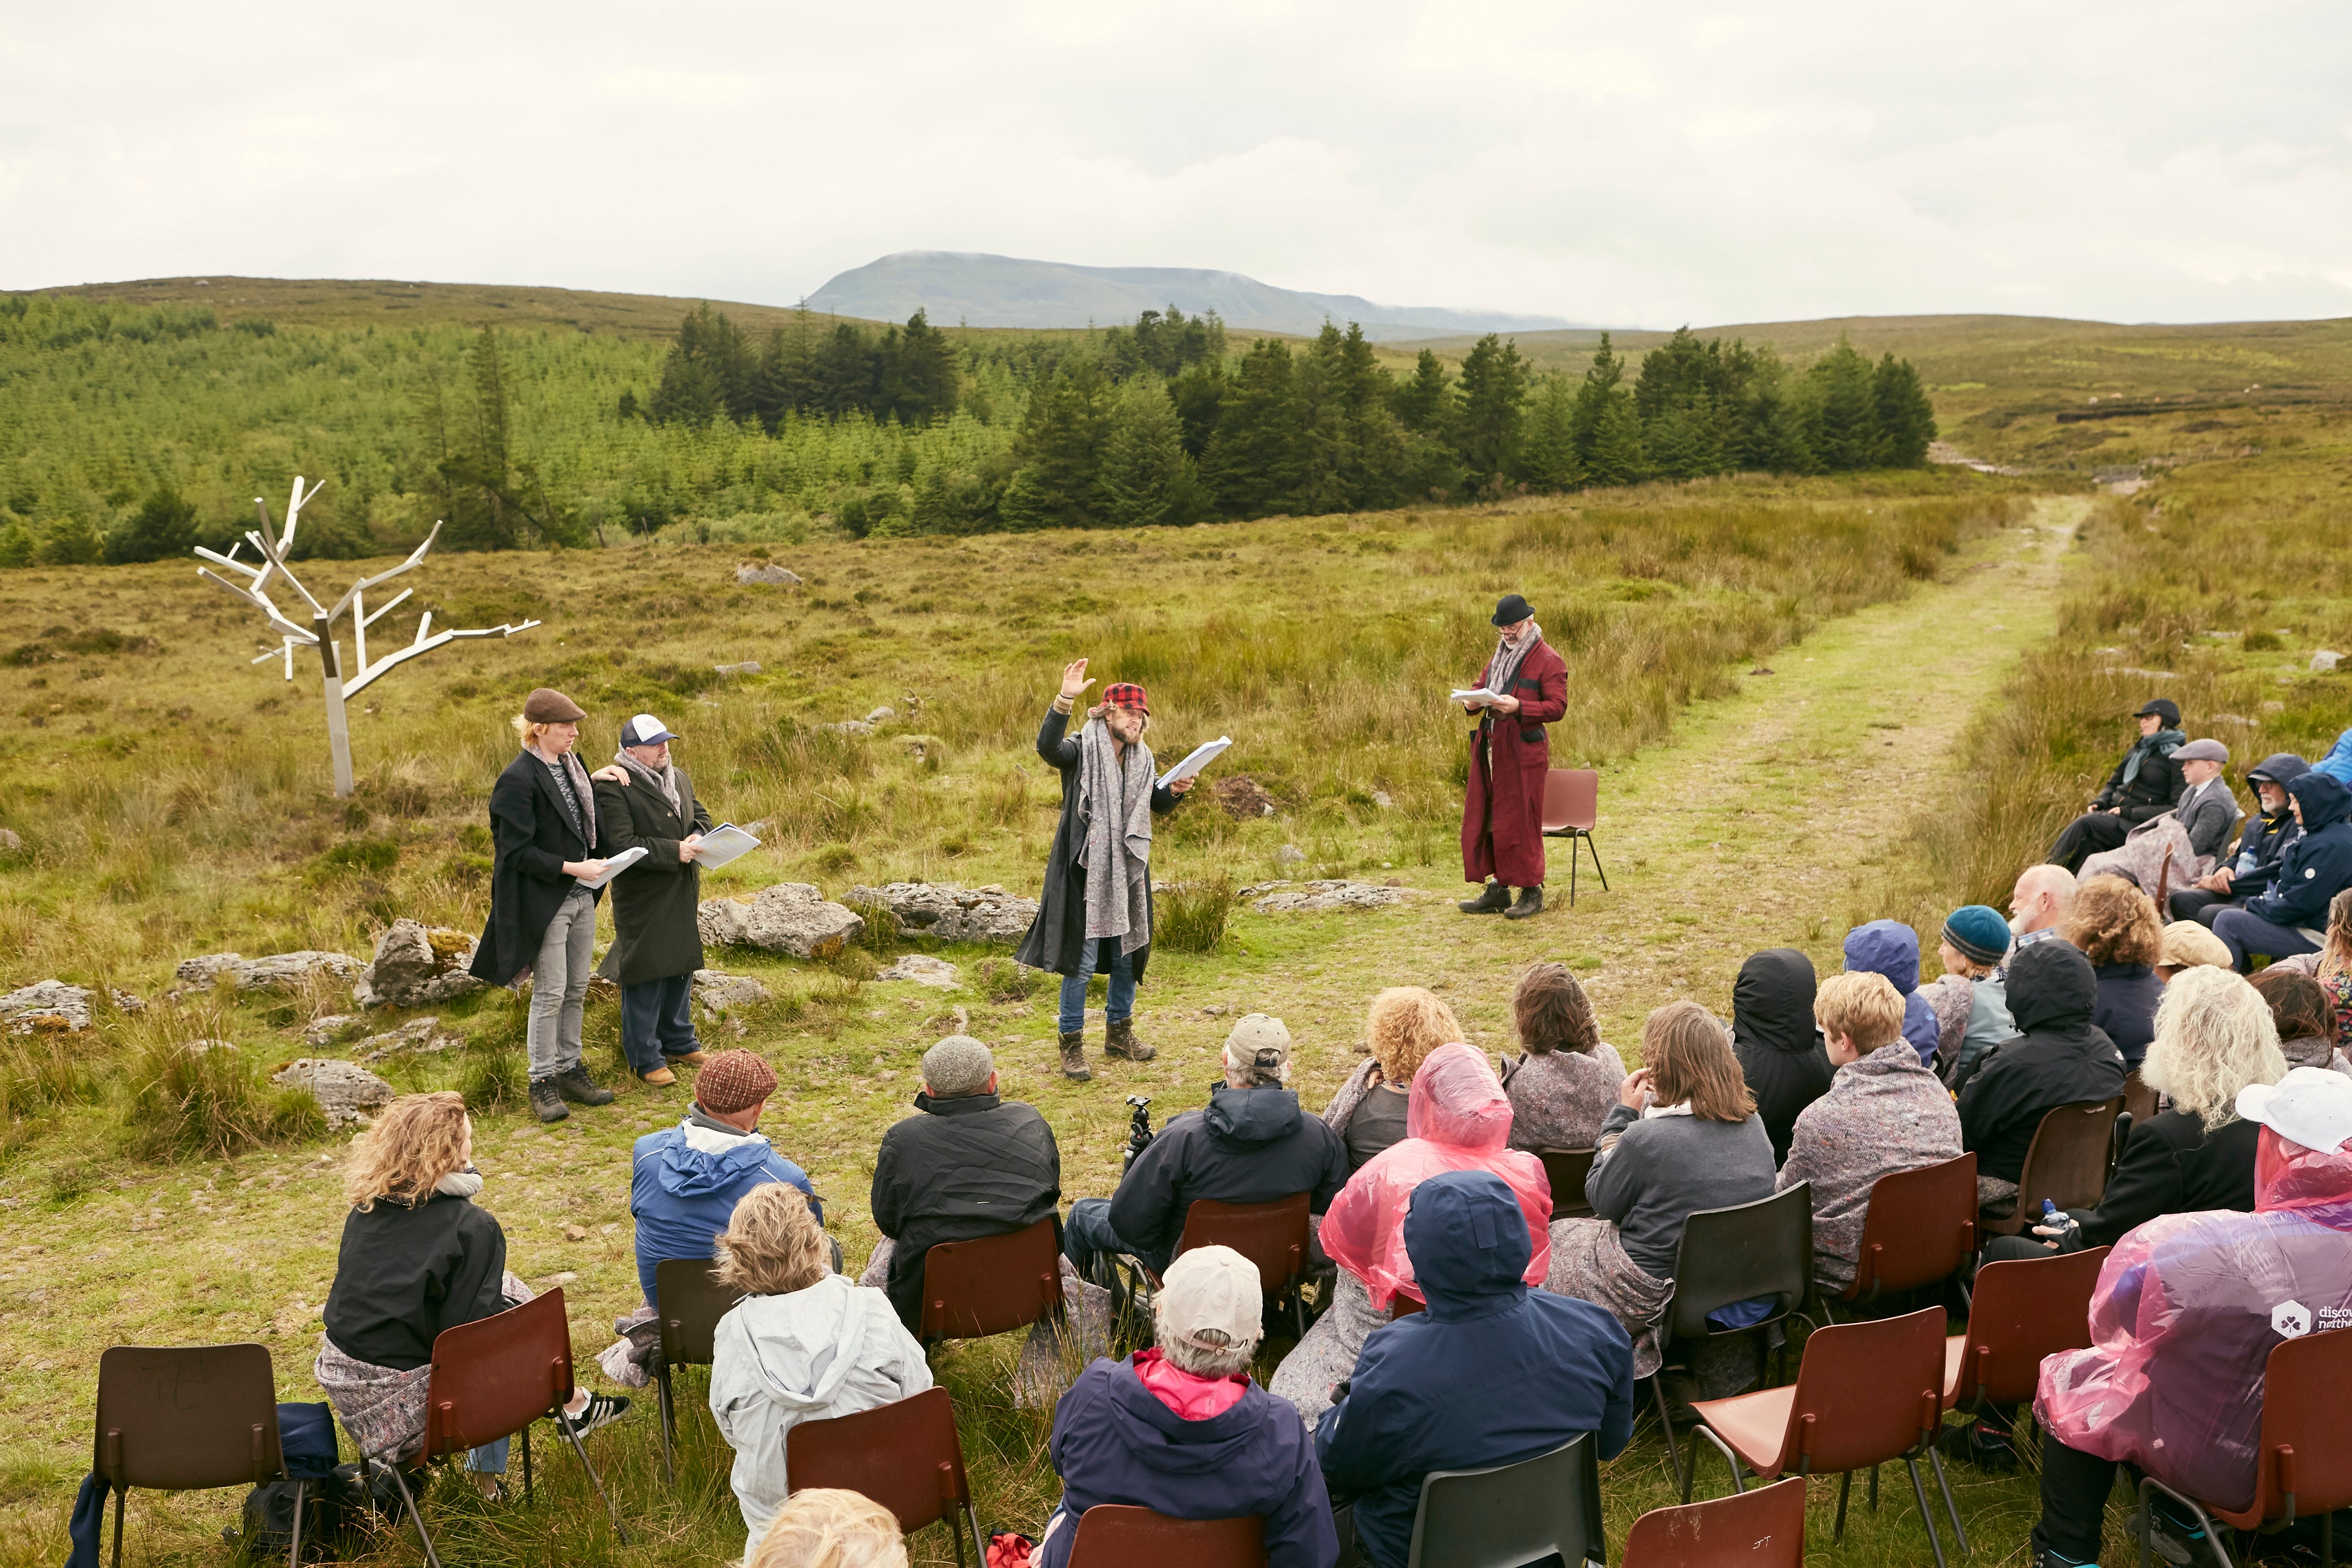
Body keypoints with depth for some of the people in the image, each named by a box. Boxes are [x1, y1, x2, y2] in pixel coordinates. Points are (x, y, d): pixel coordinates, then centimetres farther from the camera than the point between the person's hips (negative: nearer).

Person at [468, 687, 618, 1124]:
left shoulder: (571, 765, 9)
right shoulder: (519, 780, -17)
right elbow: (518, 851, -18)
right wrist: (572, 868, -21)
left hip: (581, 896, 8)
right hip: (544, 902, -8)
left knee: (577, 989, 14)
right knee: (550, 992, -1)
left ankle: (570, 1069, 25)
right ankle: (543, 1082, 11)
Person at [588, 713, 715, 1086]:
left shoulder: (679, 778, 10)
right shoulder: (614, 789, -17)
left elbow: (698, 814, 20)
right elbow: (621, 845, -23)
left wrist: (698, 836, -4)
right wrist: (675, 851, -24)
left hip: (682, 894, 8)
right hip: (642, 898, -8)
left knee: (681, 968, 18)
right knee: (645, 977, -1)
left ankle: (679, 1042, 34)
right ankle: (645, 1058, 10)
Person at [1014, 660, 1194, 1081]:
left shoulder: (1141, 757, 9)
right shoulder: (1082, 750, -11)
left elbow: (1157, 806, 22)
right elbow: (1047, 747, -34)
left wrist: (1174, 791, -1)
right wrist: (1065, 699, -45)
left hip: (1127, 869, 7)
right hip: (1086, 870, -7)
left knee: (1128, 952, 16)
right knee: (1082, 959, -3)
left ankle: (1119, 1031, 33)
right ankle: (1072, 1044, 9)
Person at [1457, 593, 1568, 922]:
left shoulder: (1548, 660, -6)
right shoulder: (1498, 656, 19)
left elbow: (1557, 707, -13)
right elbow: (1481, 687, 25)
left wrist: (1517, 706, -25)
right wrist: (1473, 703, 0)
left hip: (1524, 750, -8)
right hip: (1490, 749, 8)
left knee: (1520, 823, -4)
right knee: (1482, 819, 7)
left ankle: (1532, 893, 6)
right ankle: (1497, 889, 15)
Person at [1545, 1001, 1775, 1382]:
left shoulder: (1647, 1137, -28)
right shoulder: (1753, 1123, -6)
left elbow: (1600, 1200, -9)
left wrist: (1624, 1113, -4)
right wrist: (1643, 1111, 9)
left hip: (1655, 1292, -7)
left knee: (1558, 1236, 21)